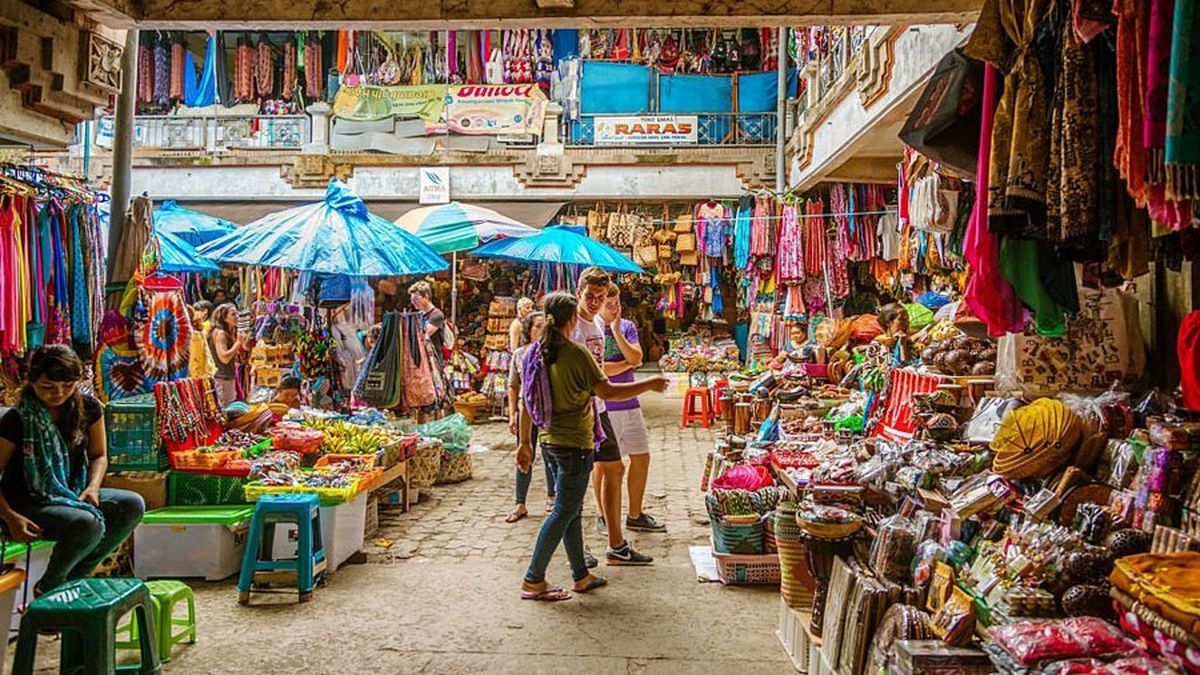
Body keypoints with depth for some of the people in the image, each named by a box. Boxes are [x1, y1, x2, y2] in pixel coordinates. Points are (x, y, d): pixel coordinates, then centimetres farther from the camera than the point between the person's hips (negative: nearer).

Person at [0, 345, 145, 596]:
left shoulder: (88, 409, -2)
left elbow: (99, 455, 9)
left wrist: (92, 487, -10)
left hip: (73, 494, 6)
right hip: (28, 504, -6)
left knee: (133, 505, -18)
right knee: (87, 524, -34)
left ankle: (74, 578, -2)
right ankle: (47, 586, -3)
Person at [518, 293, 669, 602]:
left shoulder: (535, 353, 4)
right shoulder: (576, 354, -18)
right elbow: (607, 392, -21)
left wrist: (525, 442, 15)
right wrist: (650, 385, -11)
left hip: (550, 440, 8)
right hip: (575, 443, -8)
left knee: (572, 509, 17)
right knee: (564, 512, 0)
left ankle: (581, 575, 26)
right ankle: (533, 581, 2)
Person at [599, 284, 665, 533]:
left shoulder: (627, 326, 7)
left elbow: (636, 358, -7)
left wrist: (616, 332, -14)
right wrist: (627, 364, -7)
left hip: (630, 403, 6)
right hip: (604, 406, -5)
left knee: (641, 458, 9)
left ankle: (635, 516, 22)